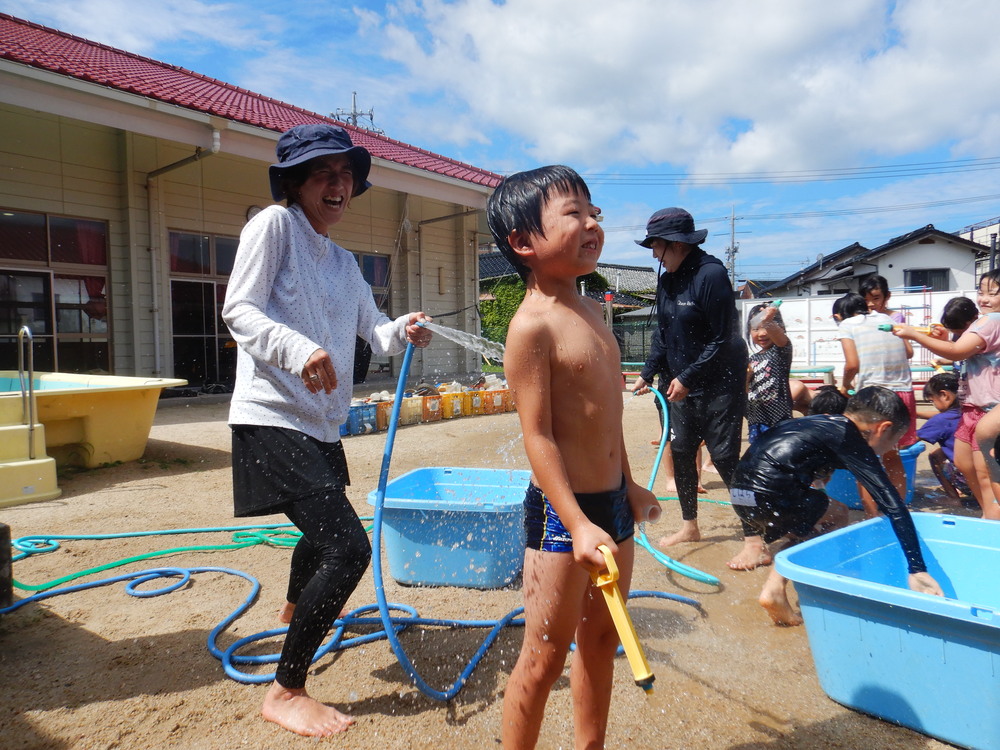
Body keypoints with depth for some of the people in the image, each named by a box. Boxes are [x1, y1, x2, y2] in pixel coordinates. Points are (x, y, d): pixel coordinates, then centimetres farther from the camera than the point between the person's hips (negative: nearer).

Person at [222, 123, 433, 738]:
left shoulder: (344, 262, 17)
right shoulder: (273, 225, -6)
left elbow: (372, 327, 8)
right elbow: (239, 310, -14)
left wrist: (403, 332, -15)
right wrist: (298, 350, -32)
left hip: (322, 423, 9)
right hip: (273, 417, -9)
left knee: (325, 528, 29)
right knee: (349, 548, -17)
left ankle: (297, 607, 61)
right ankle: (286, 691, 1)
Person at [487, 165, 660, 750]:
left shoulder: (592, 311, 9)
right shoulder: (533, 326, -17)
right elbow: (538, 435, -20)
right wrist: (577, 524, -23)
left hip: (612, 501, 9)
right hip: (563, 510, -9)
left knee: (602, 639, 21)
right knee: (546, 656, 4)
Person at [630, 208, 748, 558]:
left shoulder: (711, 274, -18)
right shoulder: (667, 278, 6)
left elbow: (723, 339, -19)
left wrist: (687, 378, -17)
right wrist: (648, 372, 2)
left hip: (720, 383, -8)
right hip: (683, 384, 8)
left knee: (724, 456, -5)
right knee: (681, 451, 11)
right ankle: (689, 526, 27)